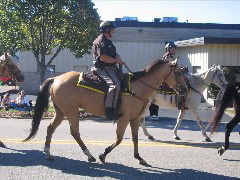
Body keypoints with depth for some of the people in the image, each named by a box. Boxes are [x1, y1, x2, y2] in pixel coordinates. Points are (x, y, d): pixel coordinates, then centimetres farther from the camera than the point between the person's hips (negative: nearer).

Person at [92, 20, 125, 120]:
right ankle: (109, 109, -34)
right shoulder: (100, 41, -9)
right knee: (115, 84, -30)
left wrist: (118, 58, 3)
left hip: (111, 68, 11)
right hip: (102, 69, -11)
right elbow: (103, 57, -19)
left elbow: (115, 54, 27)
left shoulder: (108, 41, 23)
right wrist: (116, 61, -12)